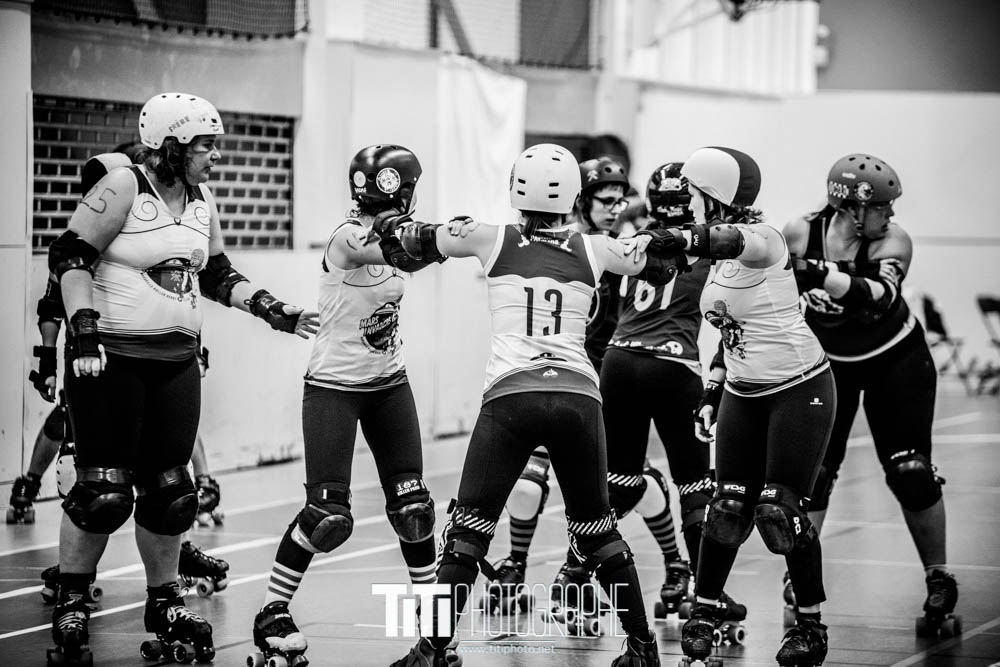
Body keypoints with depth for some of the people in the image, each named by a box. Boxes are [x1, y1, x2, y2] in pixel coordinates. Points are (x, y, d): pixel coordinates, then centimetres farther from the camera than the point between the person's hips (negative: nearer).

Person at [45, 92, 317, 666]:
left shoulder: (202, 201, 10)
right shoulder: (123, 188, -12)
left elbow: (216, 275, 20)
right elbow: (70, 257, -13)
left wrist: (273, 311, 9)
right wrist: (85, 330, -21)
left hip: (177, 360, 7)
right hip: (111, 358, -7)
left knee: (169, 489, 8)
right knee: (104, 492, -7)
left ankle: (164, 602, 20)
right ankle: (71, 606, 6)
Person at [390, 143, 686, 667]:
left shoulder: (492, 240, 9)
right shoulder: (593, 250, 13)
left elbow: (417, 241, 22)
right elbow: (662, 267, 30)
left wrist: (400, 227, 44)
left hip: (511, 396, -2)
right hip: (579, 396, 2)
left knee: (468, 530, 2)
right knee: (596, 529, 18)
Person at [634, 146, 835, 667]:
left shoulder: (761, 238, -18)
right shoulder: (718, 257, 7)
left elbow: (730, 241, -43)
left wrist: (667, 240, -58)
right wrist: (714, 394, 17)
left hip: (800, 389, -7)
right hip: (744, 394, 7)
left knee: (781, 510, -8)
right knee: (728, 506, 1)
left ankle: (811, 624, 8)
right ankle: (704, 613, 12)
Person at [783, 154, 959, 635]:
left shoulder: (891, 241, -24)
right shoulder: (800, 234, -19)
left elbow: (881, 295, -44)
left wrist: (826, 277, -57)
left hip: (896, 359, -1)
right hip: (826, 362, 1)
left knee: (911, 474, -6)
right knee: (812, 472, -8)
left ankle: (939, 577, 12)